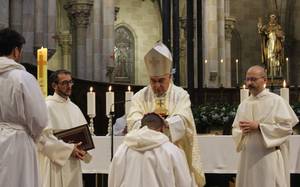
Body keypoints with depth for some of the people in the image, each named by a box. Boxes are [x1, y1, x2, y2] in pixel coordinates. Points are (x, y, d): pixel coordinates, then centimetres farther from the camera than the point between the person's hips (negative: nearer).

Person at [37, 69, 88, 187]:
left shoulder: (74, 108, 14)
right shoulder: (47, 106, -9)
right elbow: (44, 137, -16)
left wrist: (81, 148, -3)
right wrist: (69, 149, -17)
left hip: (73, 164, 7)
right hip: (56, 164, -6)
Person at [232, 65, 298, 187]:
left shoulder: (276, 101, -4)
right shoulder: (244, 104, 12)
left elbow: (287, 127, -12)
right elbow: (235, 129, 14)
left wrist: (258, 126, -16)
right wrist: (242, 131, -10)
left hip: (269, 157, -5)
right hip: (248, 156, 5)